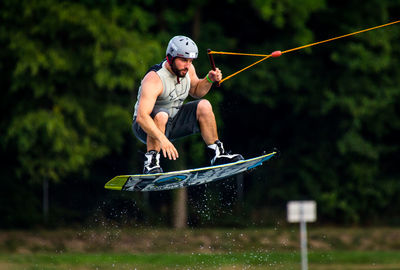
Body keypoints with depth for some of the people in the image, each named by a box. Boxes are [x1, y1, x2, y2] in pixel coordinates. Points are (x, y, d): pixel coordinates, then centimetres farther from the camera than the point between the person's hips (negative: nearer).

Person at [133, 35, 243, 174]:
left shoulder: (187, 69, -7)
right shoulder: (154, 80, -30)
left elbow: (196, 91, 17)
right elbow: (141, 116, -40)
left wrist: (209, 80, -4)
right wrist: (162, 139, -52)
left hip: (173, 122, 7)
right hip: (146, 126, -7)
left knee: (204, 106, -9)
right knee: (161, 115, -38)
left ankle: (217, 153, 0)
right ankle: (151, 162, -32)